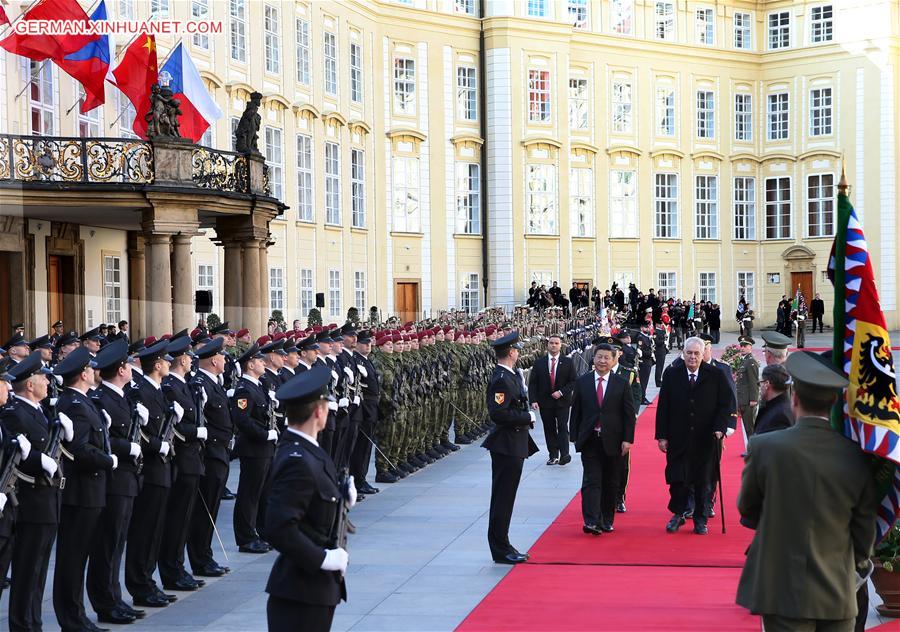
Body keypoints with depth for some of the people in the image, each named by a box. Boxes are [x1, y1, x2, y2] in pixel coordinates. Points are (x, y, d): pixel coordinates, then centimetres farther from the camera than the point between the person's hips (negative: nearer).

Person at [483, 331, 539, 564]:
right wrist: (527, 417, -17)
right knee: (503, 498, -4)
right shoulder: (501, 379, -19)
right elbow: (498, 414, -25)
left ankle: (502, 547, 23)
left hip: (514, 446, 10)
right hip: (507, 446, -10)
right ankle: (501, 550, 2)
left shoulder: (511, 375, 11)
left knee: (504, 498, 15)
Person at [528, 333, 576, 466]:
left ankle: (564, 454, -17)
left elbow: (573, 381, 1)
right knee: (549, 429, 4)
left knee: (562, 427, -11)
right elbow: (532, 383, 3)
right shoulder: (539, 363, 5)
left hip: (562, 401, -2)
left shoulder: (568, 362, 3)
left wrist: (561, 392, -12)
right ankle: (553, 456, 9)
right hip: (545, 401, 2)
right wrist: (533, 400, -8)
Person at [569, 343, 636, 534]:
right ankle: (592, 521, -14)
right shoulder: (582, 382, 5)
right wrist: (575, 437, 3)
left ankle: (607, 521, 18)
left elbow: (629, 415, 1)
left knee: (611, 483, 8)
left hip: (613, 442, 0)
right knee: (591, 481, -8)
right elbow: (576, 412, 8)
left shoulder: (622, 384, 2)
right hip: (589, 441, 0)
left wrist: (627, 440, -6)